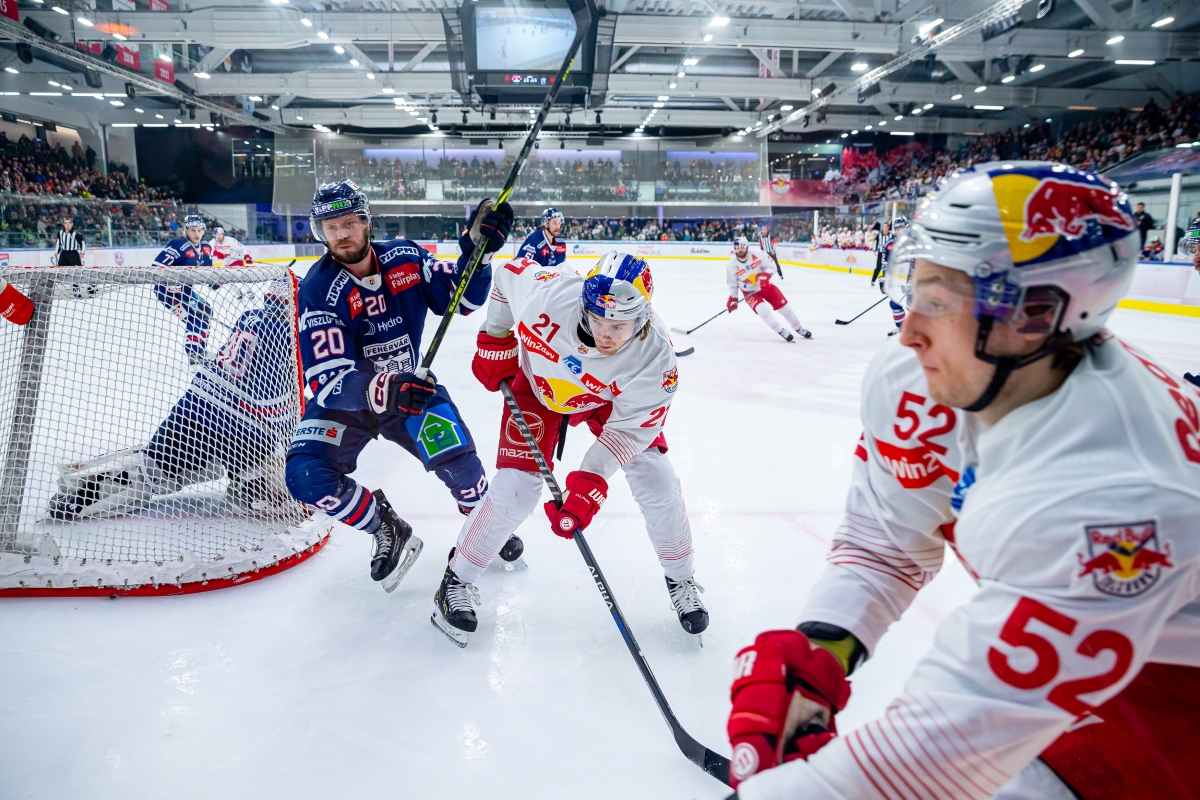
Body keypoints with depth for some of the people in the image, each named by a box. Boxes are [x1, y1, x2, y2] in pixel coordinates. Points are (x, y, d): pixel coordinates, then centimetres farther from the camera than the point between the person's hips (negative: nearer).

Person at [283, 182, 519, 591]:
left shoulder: (405, 257, -11)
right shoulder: (319, 290, -23)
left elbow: (463, 298, -3)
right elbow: (328, 382, -31)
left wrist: (479, 250, -20)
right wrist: (380, 390, -49)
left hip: (410, 385, 2)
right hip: (343, 399, -1)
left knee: (459, 462, -15)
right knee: (306, 476, -23)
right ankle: (387, 530, 3)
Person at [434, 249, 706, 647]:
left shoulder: (654, 356, -35)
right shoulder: (548, 293, -37)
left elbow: (628, 428, -28)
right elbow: (510, 273, -14)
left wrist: (589, 485, -37)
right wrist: (495, 340, -7)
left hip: (609, 400, 1)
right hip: (538, 387, 0)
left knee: (657, 483, -7)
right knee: (513, 492, -11)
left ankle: (680, 579, 20)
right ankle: (457, 580, 14)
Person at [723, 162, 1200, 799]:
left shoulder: (1105, 499, -39)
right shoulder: (913, 384, -20)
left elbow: (967, 723, -38)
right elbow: (883, 543, -8)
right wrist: (813, 653, -23)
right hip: (1045, 630, 5)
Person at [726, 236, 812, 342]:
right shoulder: (731, 266, -15)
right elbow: (732, 283, -2)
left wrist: (765, 275, -25)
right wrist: (733, 299, -4)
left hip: (765, 285, 1)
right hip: (750, 292, -1)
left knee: (784, 306, 3)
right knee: (762, 309, -26)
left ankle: (799, 328, 25)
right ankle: (782, 331, -10)